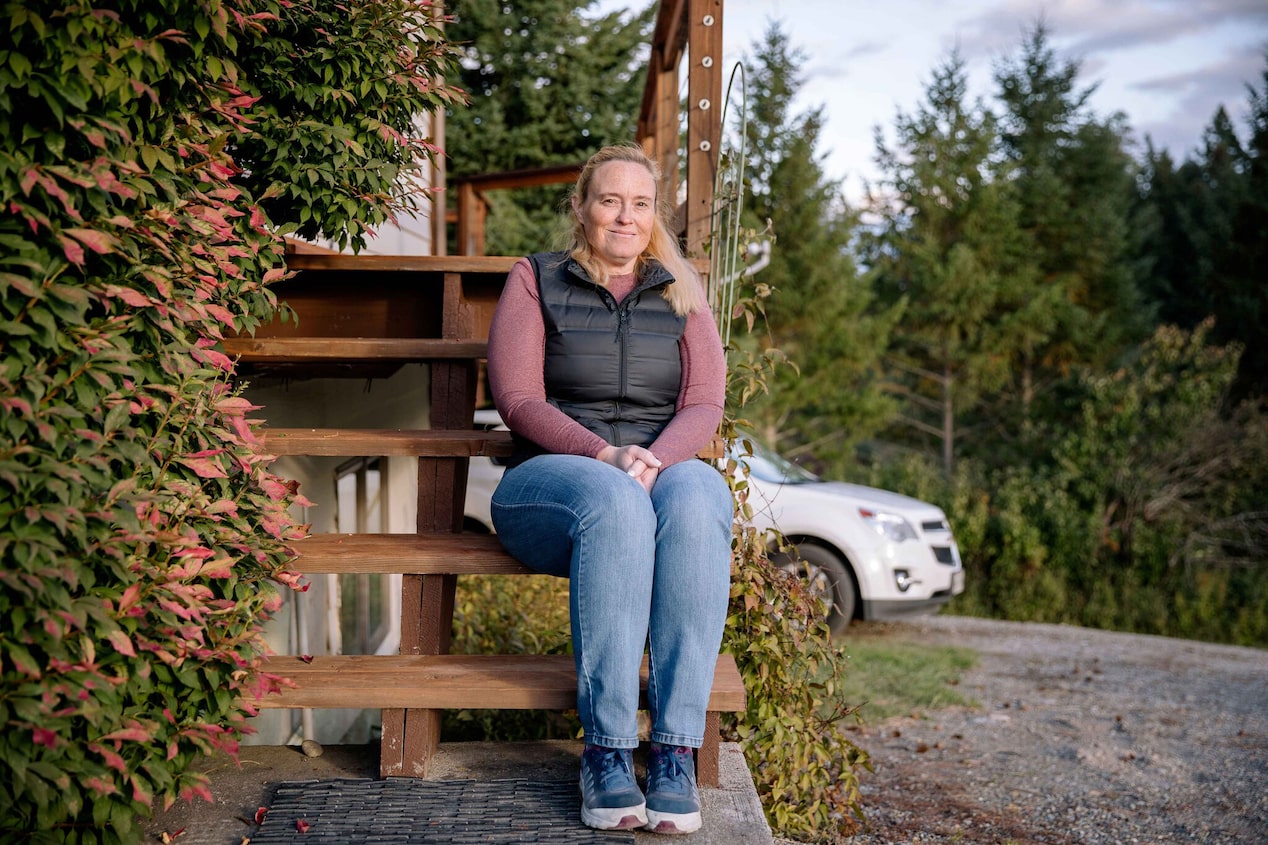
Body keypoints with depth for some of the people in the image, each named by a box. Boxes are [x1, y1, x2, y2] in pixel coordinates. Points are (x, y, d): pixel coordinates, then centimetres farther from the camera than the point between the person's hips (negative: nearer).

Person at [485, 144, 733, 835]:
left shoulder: (682, 293, 17)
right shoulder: (535, 280, 11)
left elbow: (704, 403, 4)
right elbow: (517, 399, -1)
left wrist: (656, 459, -18)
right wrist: (605, 454, -18)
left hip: (669, 466, 2)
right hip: (550, 478, -2)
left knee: (697, 495, -36)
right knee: (613, 501, -38)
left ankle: (675, 752, -36)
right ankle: (606, 752, -35)